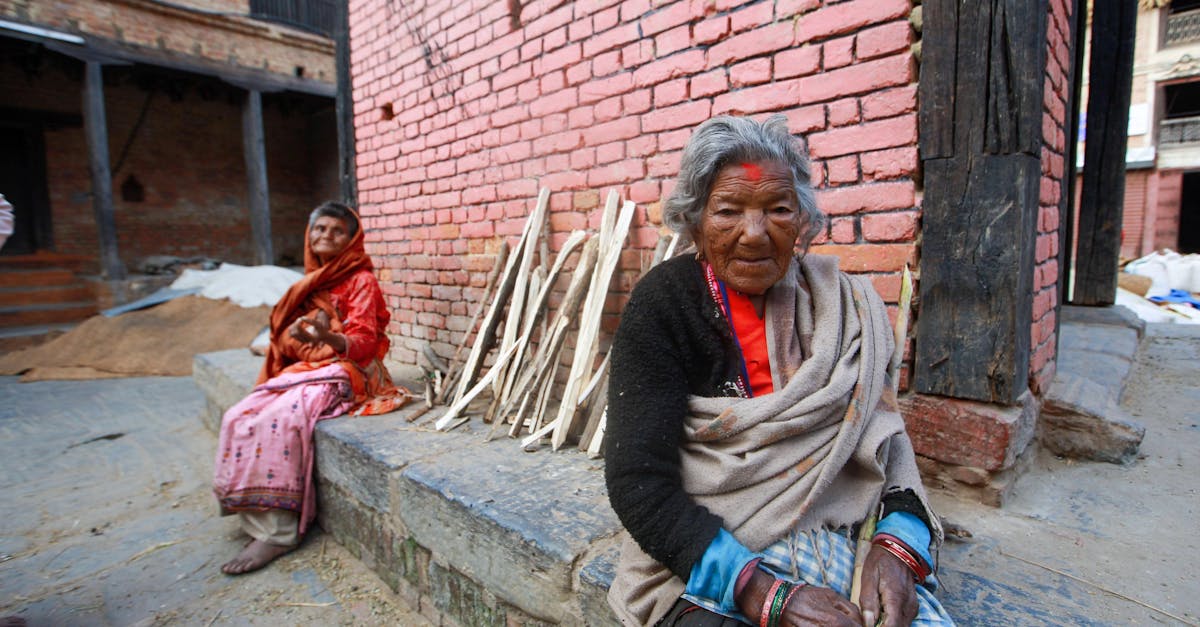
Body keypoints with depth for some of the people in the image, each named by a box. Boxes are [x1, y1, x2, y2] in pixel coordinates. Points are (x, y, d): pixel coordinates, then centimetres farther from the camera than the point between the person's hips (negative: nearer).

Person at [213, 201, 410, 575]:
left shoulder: (361, 281, -3)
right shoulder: (310, 283, 19)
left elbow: (363, 342, -14)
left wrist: (328, 337, -34)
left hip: (345, 373, -7)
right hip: (301, 371, 7)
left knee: (278, 421, -30)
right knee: (238, 418, -16)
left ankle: (277, 532, -22)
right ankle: (257, 515, -11)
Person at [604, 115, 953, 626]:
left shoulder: (844, 304, 2)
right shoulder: (663, 303, -11)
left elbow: (883, 436, 4)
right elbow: (638, 482, -16)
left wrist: (901, 540, -15)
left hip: (832, 541, 4)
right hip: (701, 561, -3)